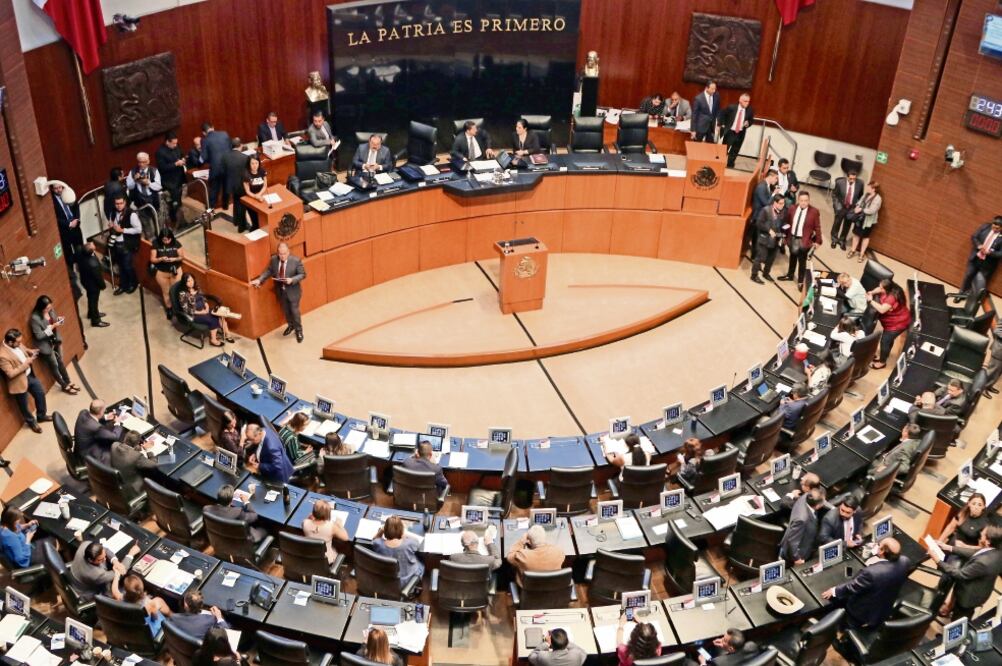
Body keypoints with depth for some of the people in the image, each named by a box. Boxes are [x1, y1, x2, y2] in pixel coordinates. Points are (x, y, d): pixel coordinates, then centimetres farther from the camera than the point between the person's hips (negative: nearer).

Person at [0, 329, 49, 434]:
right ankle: (31, 422, 43)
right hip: (19, 382, -7)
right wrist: (26, 363, -30)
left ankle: (41, 416, 48)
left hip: (30, 375, 7)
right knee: (24, 405, 16)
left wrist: (30, 351, -8)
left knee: (40, 394, 23)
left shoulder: (17, 344, -11)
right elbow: (11, 374, -30)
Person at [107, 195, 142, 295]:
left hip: (128, 245, -6)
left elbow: (139, 229, -19)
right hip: (117, 244, 6)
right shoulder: (114, 213, 3)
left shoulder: (131, 214, -19)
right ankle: (123, 285, 31)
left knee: (128, 266, 0)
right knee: (120, 266, 16)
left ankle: (134, 284, 25)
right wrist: (111, 225, -6)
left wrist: (122, 230, -21)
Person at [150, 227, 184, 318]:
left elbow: (182, 256, -7)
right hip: (161, 272, 1)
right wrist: (161, 259, -31)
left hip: (175, 271, 0)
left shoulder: (176, 243, -14)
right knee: (166, 292, 14)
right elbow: (152, 259, -11)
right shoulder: (156, 245, -15)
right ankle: (169, 309, 30)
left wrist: (174, 259, -27)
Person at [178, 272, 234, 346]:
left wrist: (207, 307, -7)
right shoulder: (183, 294, -17)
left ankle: (226, 334, -3)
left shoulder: (197, 288, 3)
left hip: (204, 310, 7)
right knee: (213, 321, -24)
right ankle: (213, 340, -8)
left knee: (220, 316, -14)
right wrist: (200, 312, -18)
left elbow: (203, 298, 13)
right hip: (194, 315, -7)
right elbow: (187, 310, -17)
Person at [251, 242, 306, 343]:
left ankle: (298, 330, 32)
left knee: (294, 311, 10)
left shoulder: (296, 260, -22)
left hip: (293, 291, -4)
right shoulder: (274, 259, -11)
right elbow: (268, 271, 1)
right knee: (285, 310, 22)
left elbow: (302, 274, -15)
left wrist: (292, 280, -30)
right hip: (280, 290, 4)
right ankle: (291, 325, 48)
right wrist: (259, 280, -11)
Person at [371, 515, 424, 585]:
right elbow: (418, 545, -7)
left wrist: (380, 531, -17)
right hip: (406, 581, -2)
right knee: (420, 563, 28)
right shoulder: (409, 544, -33)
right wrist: (405, 535, -3)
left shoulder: (378, 544, -28)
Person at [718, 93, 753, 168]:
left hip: (740, 134, 2)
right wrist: (723, 125, 0)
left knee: (734, 151, 10)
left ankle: (730, 165, 23)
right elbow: (722, 114, 4)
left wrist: (748, 124, -13)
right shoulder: (732, 107, -12)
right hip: (729, 132, -2)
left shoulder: (750, 111, -6)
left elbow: (751, 120, 9)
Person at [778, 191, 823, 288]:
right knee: (792, 258, 23)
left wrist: (818, 241, -6)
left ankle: (800, 281, 23)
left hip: (804, 240, -4)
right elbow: (788, 224, 5)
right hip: (792, 238, 4)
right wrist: (786, 236, 9)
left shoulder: (814, 212, -15)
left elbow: (817, 228, -8)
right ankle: (790, 275, 43)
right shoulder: (792, 209, -5)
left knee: (802, 261, 8)